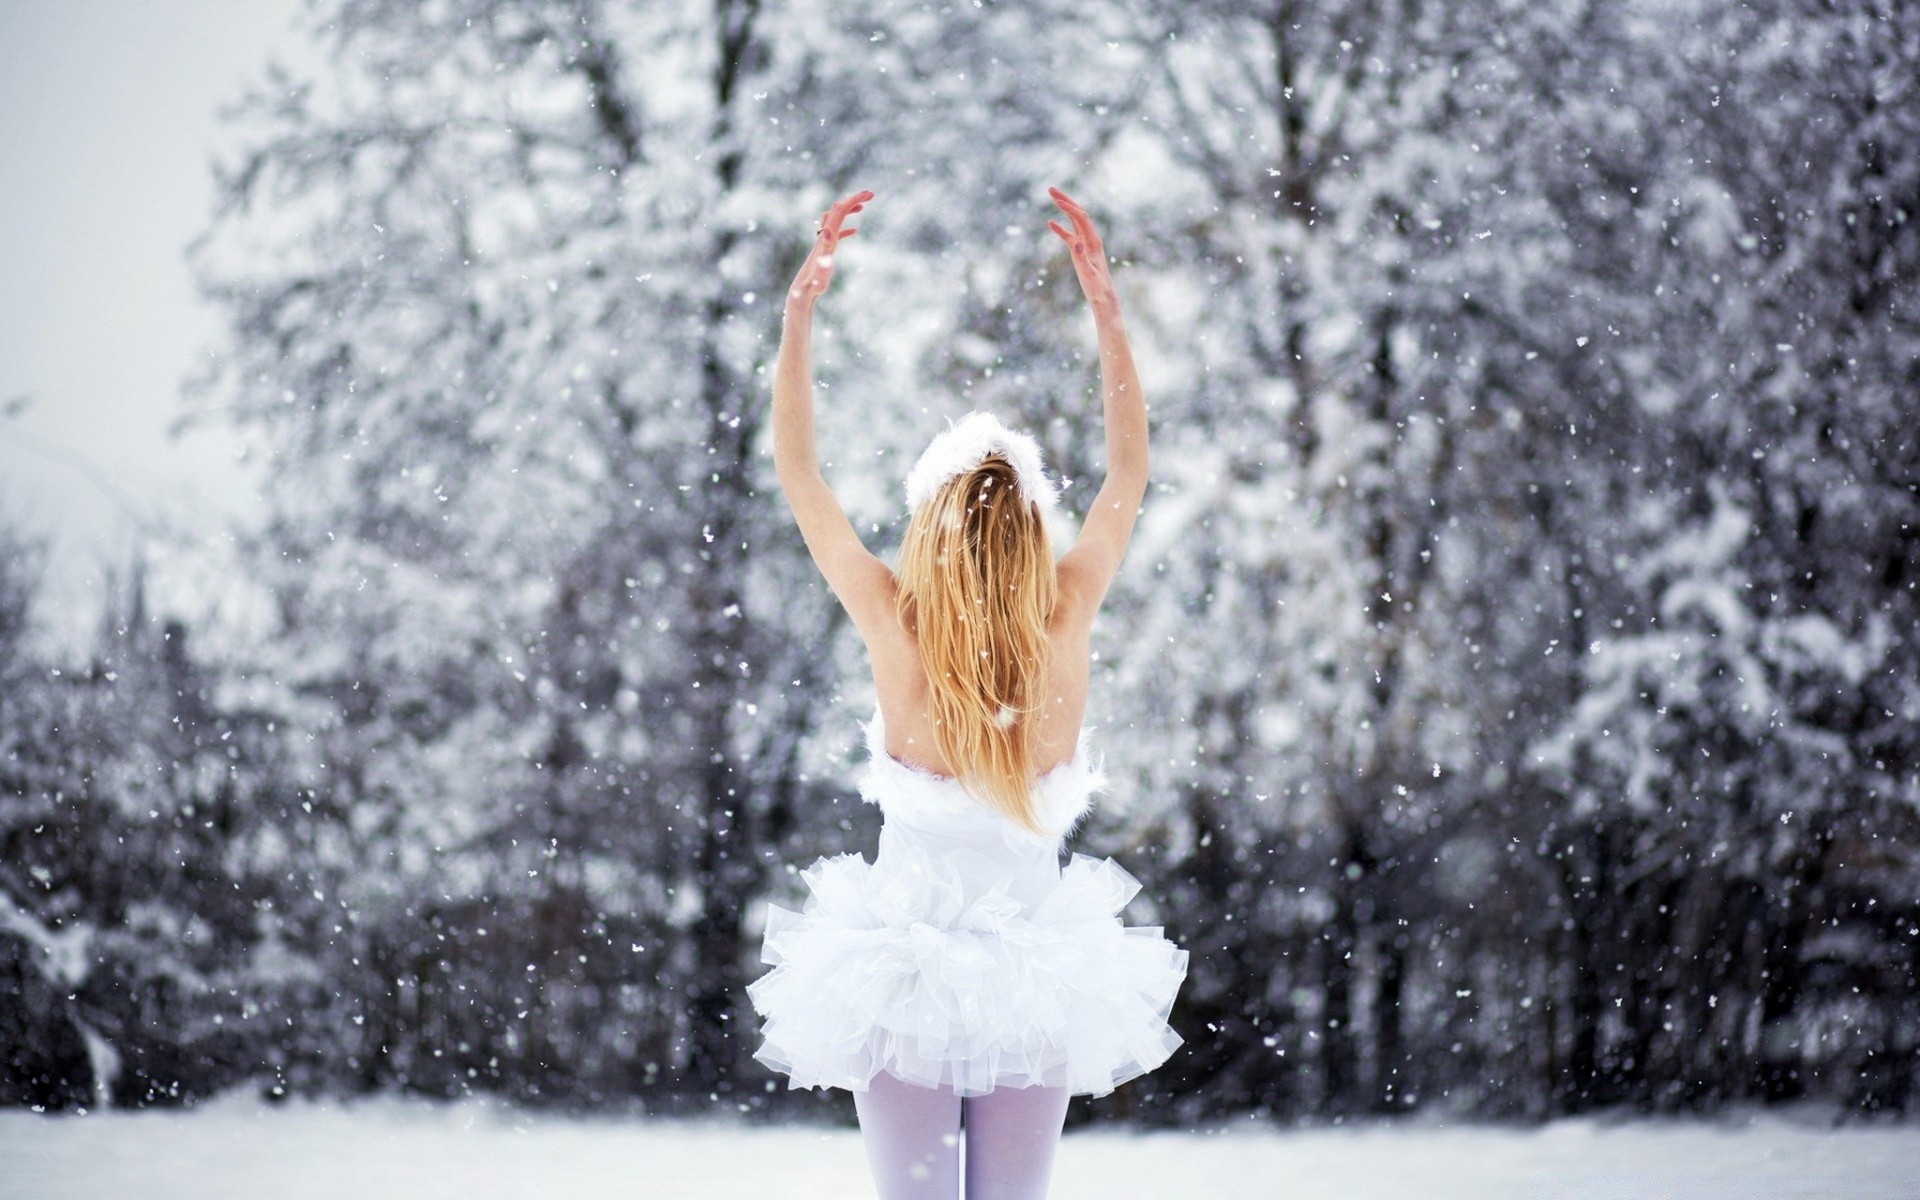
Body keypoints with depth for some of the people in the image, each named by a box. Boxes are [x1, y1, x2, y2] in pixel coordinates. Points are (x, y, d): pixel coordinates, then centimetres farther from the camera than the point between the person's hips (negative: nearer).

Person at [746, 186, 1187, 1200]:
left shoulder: (893, 625, -13)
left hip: (902, 966, -1)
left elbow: (796, 471, -4)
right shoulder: (1067, 623, -9)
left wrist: (801, 304, -4)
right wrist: (1104, 303, 4)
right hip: (1034, 974, 1)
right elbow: (1131, 470, 4)